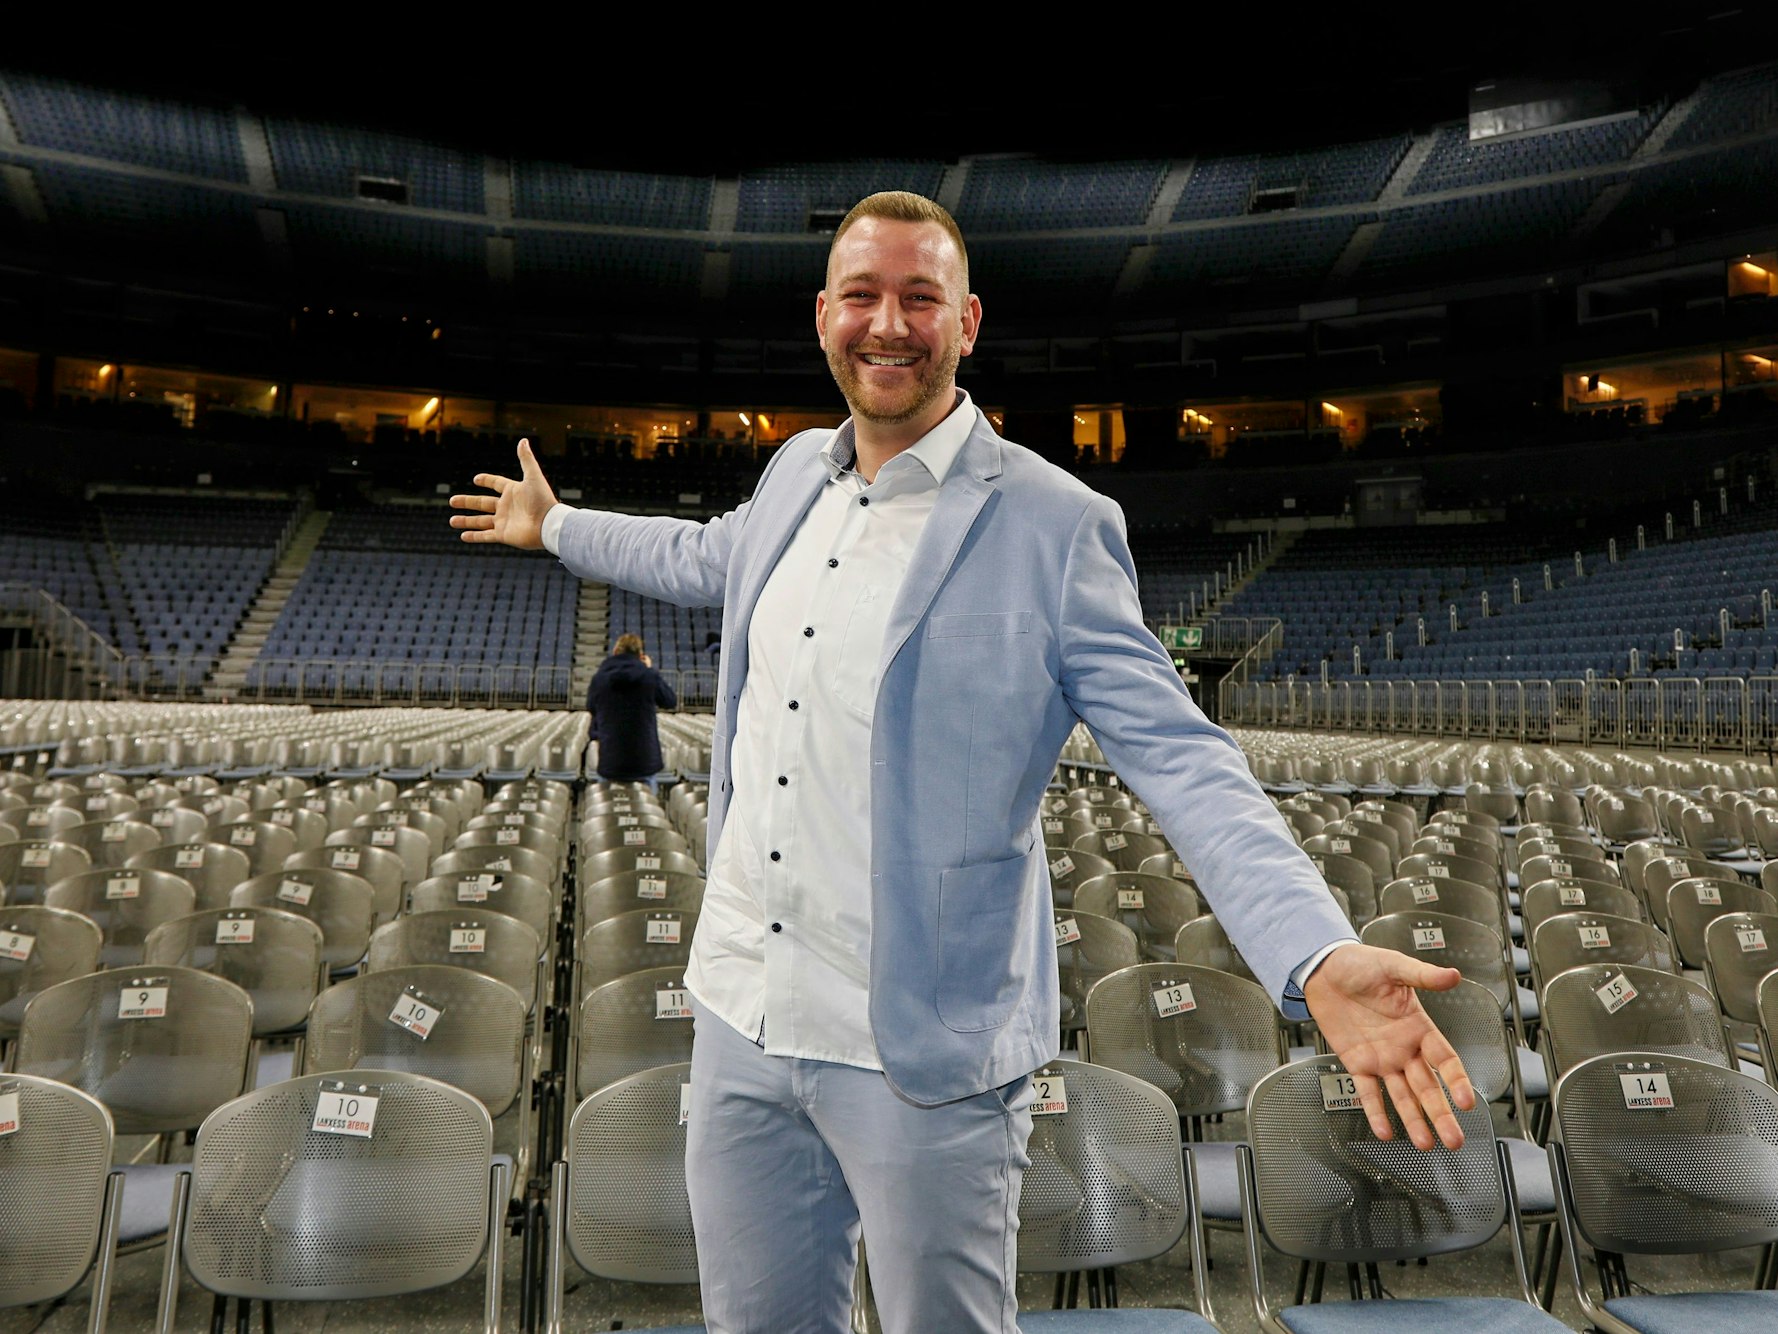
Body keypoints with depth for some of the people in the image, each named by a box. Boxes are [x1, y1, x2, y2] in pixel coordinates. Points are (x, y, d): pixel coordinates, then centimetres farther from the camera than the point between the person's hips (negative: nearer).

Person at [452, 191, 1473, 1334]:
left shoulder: (1055, 525, -13)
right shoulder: (798, 473, 7)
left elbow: (1181, 759, -16)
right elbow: (710, 558, 29)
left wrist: (1320, 957, -29)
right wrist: (556, 526, 42)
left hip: (924, 1053, -6)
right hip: (743, 1016, 6)